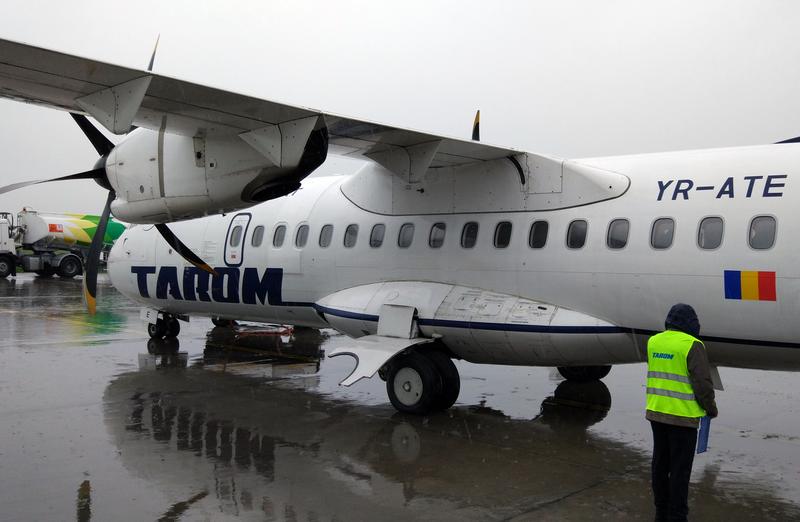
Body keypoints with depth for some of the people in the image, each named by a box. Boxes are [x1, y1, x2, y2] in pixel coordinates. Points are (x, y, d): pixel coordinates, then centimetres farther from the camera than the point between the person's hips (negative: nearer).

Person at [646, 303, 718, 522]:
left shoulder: (654, 341, 7)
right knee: (680, 468, 2)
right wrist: (711, 408, 1)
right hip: (682, 416, -7)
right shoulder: (692, 345, -14)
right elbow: (702, 383, -14)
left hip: (656, 412, 7)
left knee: (660, 463, 16)